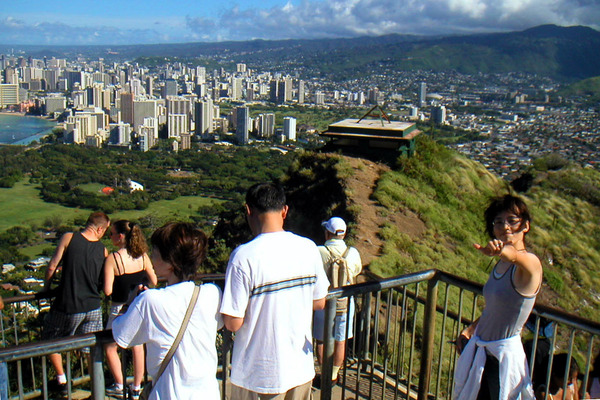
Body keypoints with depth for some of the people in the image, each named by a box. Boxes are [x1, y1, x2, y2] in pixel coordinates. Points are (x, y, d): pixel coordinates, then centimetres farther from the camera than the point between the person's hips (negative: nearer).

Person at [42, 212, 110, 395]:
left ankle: (61, 381, 27)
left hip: (68, 306, -2)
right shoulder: (103, 250, -1)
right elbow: (104, 283, 6)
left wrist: (46, 287, 10)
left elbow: (52, 266, -6)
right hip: (93, 307, 3)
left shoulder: (69, 238, -9)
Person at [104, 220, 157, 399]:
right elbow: (153, 282, 2)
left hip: (120, 309, -4)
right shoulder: (142, 256, -6)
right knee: (138, 346, 17)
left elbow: (107, 291, -21)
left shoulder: (112, 259, -20)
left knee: (110, 347, 17)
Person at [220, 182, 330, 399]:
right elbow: (319, 303, 6)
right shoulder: (309, 248, -5)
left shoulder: (244, 255, -20)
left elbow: (233, 323, -18)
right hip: (301, 370, 4)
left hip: (258, 377, -4)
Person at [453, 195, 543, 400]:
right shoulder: (501, 263, 6)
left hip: (503, 354, -7)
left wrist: (501, 250, -63)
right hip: (480, 350, 7)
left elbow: (514, 255, -43)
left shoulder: (530, 262, -18)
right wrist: (471, 329, 13)